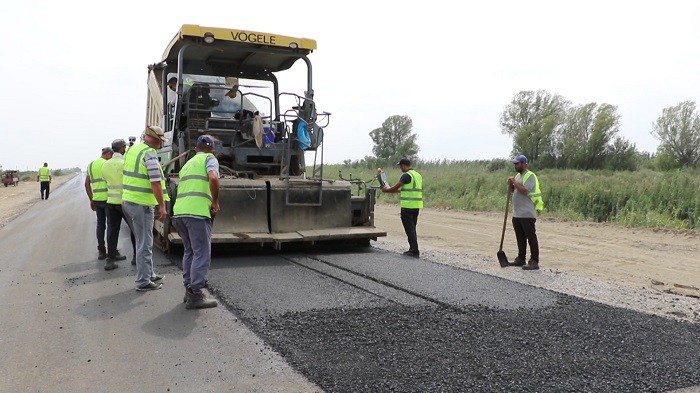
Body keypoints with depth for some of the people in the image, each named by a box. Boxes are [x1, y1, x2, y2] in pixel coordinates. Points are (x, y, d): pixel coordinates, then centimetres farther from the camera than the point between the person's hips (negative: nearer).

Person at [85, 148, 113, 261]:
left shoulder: (91, 165, 16)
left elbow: (87, 184, 18)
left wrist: (91, 199, 22)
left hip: (96, 199, 7)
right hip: (107, 198, -7)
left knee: (100, 224, 12)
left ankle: (101, 251, 13)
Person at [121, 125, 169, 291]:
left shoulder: (132, 149, 11)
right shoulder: (150, 154, -16)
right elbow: (156, 183, -20)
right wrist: (162, 206, -15)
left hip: (127, 201, 9)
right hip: (142, 204, -9)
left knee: (143, 241, 19)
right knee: (144, 244, -1)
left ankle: (148, 274, 29)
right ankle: (143, 281, 6)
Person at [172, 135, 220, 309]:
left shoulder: (187, 164, 28)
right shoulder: (209, 158, 5)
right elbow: (213, 178, -16)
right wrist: (215, 203, -6)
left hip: (178, 212, 8)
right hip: (197, 212, -8)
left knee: (190, 251, 19)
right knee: (202, 254, -3)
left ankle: (189, 289, 24)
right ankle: (195, 295, -3)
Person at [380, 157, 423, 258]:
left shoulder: (406, 175, -12)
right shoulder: (418, 175, 15)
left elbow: (395, 188, -9)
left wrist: (386, 190, 8)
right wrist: (399, 190, 28)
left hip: (408, 206, -8)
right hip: (417, 205, 9)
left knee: (410, 229, -4)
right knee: (412, 229, 16)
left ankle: (415, 251, -5)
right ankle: (412, 249, 21)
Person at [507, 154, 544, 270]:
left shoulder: (530, 176, -11)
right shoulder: (518, 176, 18)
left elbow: (525, 190, -23)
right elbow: (514, 191, 22)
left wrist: (515, 182, -13)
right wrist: (511, 185, 3)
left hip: (527, 214, -9)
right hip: (517, 213, 9)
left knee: (531, 237, -7)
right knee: (520, 238, 15)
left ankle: (534, 262, -5)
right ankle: (521, 259, 24)